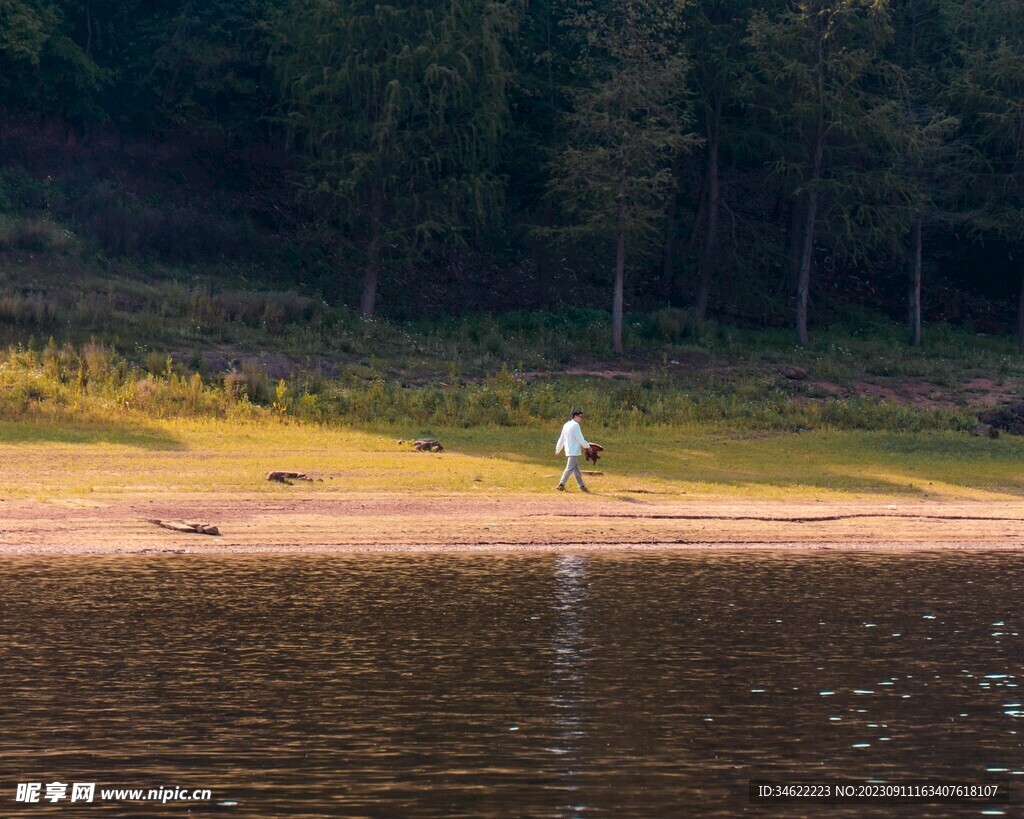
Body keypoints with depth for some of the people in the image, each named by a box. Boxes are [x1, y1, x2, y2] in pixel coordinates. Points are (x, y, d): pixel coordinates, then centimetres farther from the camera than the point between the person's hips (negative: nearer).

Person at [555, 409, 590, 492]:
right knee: (570, 468, -10)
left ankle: (581, 485, 17)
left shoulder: (566, 425, 15)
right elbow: (580, 439, -14)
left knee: (576, 469, 12)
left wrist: (558, 449, 26)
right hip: (574, 451, -10)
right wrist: (587, 446, -2)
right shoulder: (575, 425, -12)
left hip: (568, 450, 10)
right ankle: (561, 484, -15)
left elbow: (561, 438, 20)